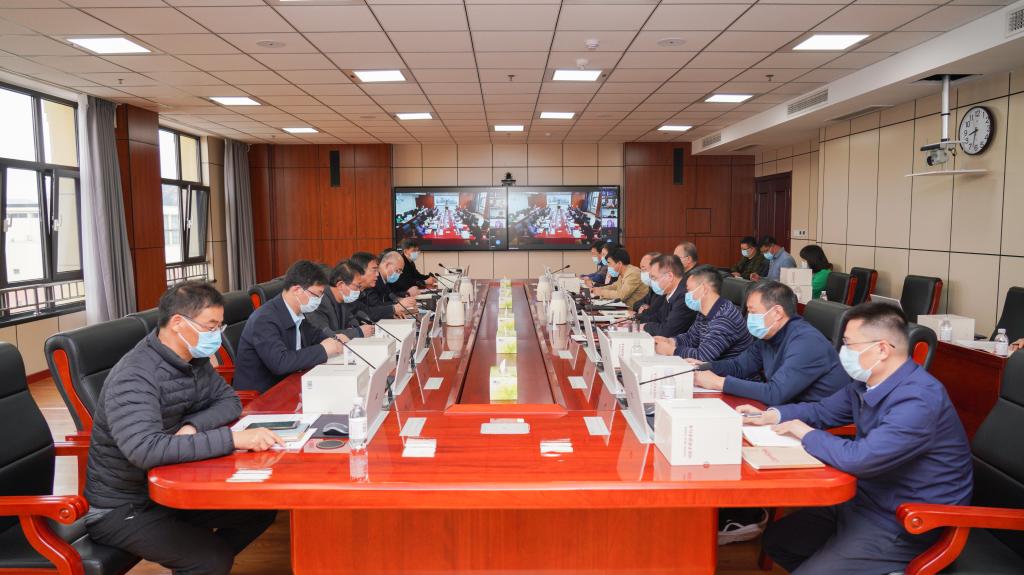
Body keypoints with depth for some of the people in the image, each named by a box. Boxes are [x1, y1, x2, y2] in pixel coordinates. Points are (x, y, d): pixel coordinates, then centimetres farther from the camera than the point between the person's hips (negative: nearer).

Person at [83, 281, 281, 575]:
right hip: (122, 508, -8)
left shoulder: (193, 359, -2)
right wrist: (234, 439, -44)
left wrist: (192, 427, -18)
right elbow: (146, 450, -41)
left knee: (261, 507, -1)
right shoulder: (134, 378, -27)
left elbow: (229, 401, 3)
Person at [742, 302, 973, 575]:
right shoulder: (867, 382, 1)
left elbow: (859, 459, -37)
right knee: (775, 540, 14)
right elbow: (823, 410, 17)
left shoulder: (919, 400, -30)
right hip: (864, 498, 9)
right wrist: (771, 415, 1)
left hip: (901, 526, -9)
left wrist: (806, 434, -19)